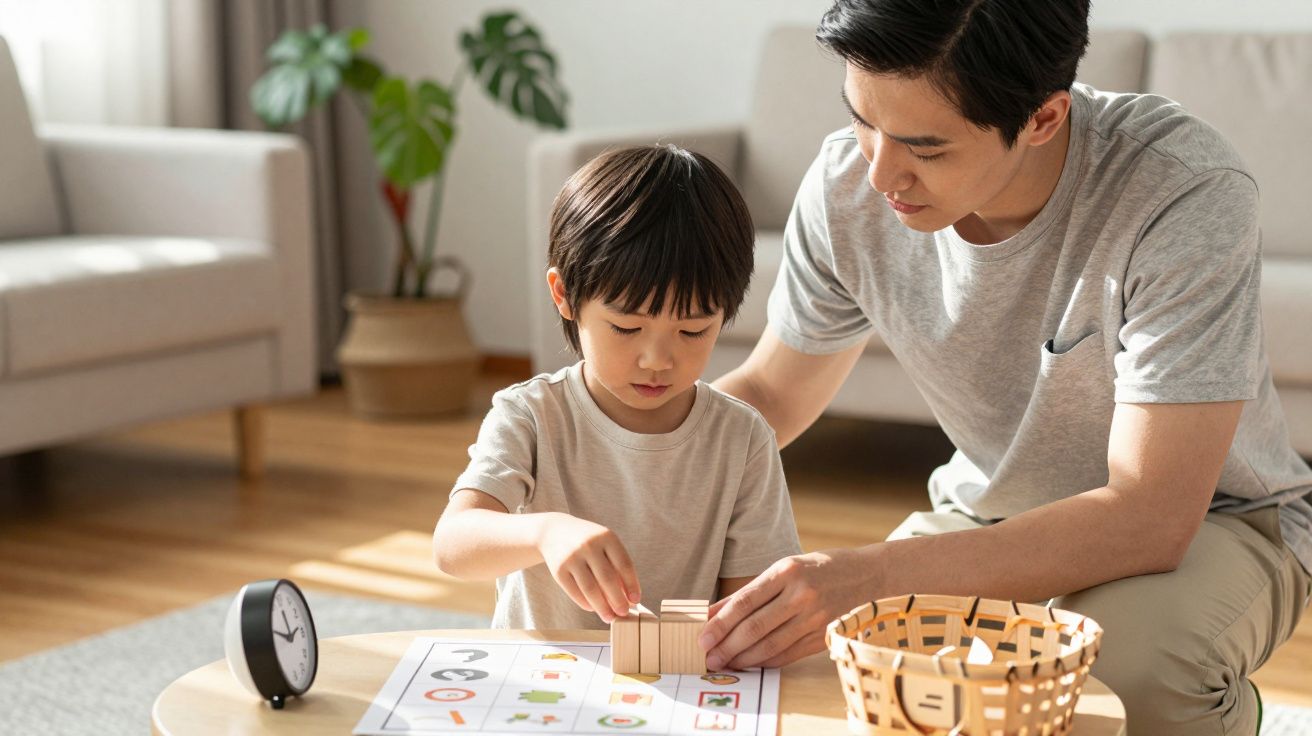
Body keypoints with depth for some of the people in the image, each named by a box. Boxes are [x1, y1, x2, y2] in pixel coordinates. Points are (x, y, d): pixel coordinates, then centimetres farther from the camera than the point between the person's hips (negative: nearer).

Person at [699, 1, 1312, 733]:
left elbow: (1152, 516, -35)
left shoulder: (1186, 194, -32)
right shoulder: (848, 187, -16)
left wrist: (878, 574, -45)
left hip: (1210, 522, -4)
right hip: (990, 514, 5)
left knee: (1132, 668, -37)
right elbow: (769, 394, 2)